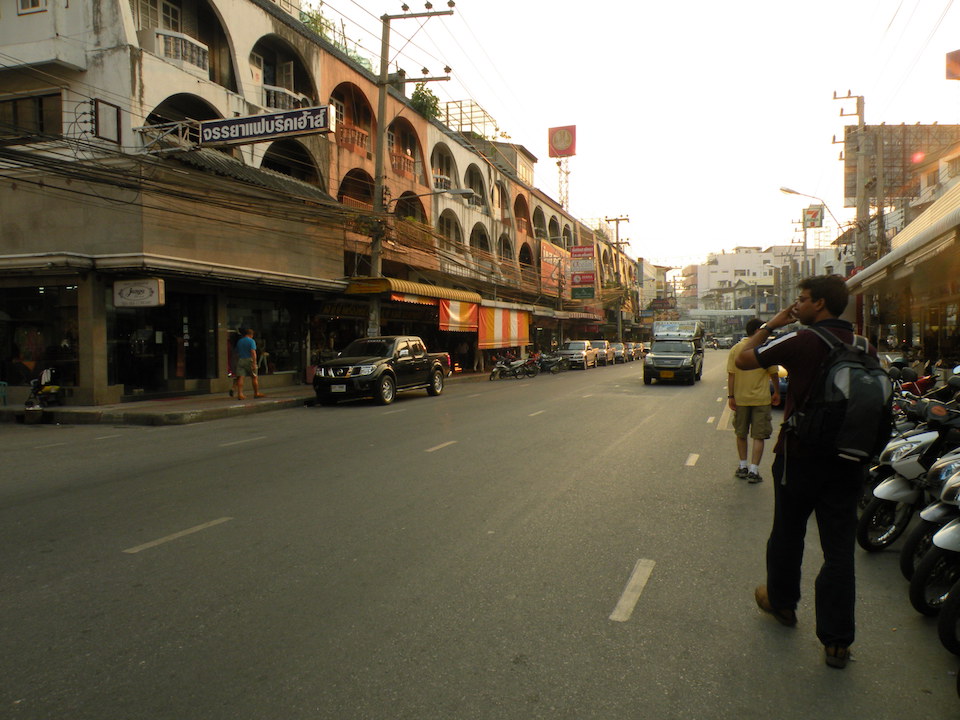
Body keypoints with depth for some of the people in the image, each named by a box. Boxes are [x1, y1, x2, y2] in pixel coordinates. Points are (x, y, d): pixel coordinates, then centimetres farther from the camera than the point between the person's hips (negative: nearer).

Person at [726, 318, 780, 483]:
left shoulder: (735, 349, -2)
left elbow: (731, 375, -3)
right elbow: (774, 374, 0)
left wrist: (730, 396, 1)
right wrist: (777, 392, 14)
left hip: (741, 399, 3)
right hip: (761, 399, -2)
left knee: (741, 434, 16)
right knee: (758, 436, 2)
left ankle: (743, 467, 22)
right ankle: (753, 471, -3)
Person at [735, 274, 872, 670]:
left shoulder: (801, 341, -14)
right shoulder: (865, 348, 2)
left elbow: (744, 359, -7)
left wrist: (770, 325, 3)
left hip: (800, 456, -4)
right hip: (847, 460, 4)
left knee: (787, 534, 17)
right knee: (839, 548, 7)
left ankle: (781, 601, 37)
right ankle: (837, 641, 11)